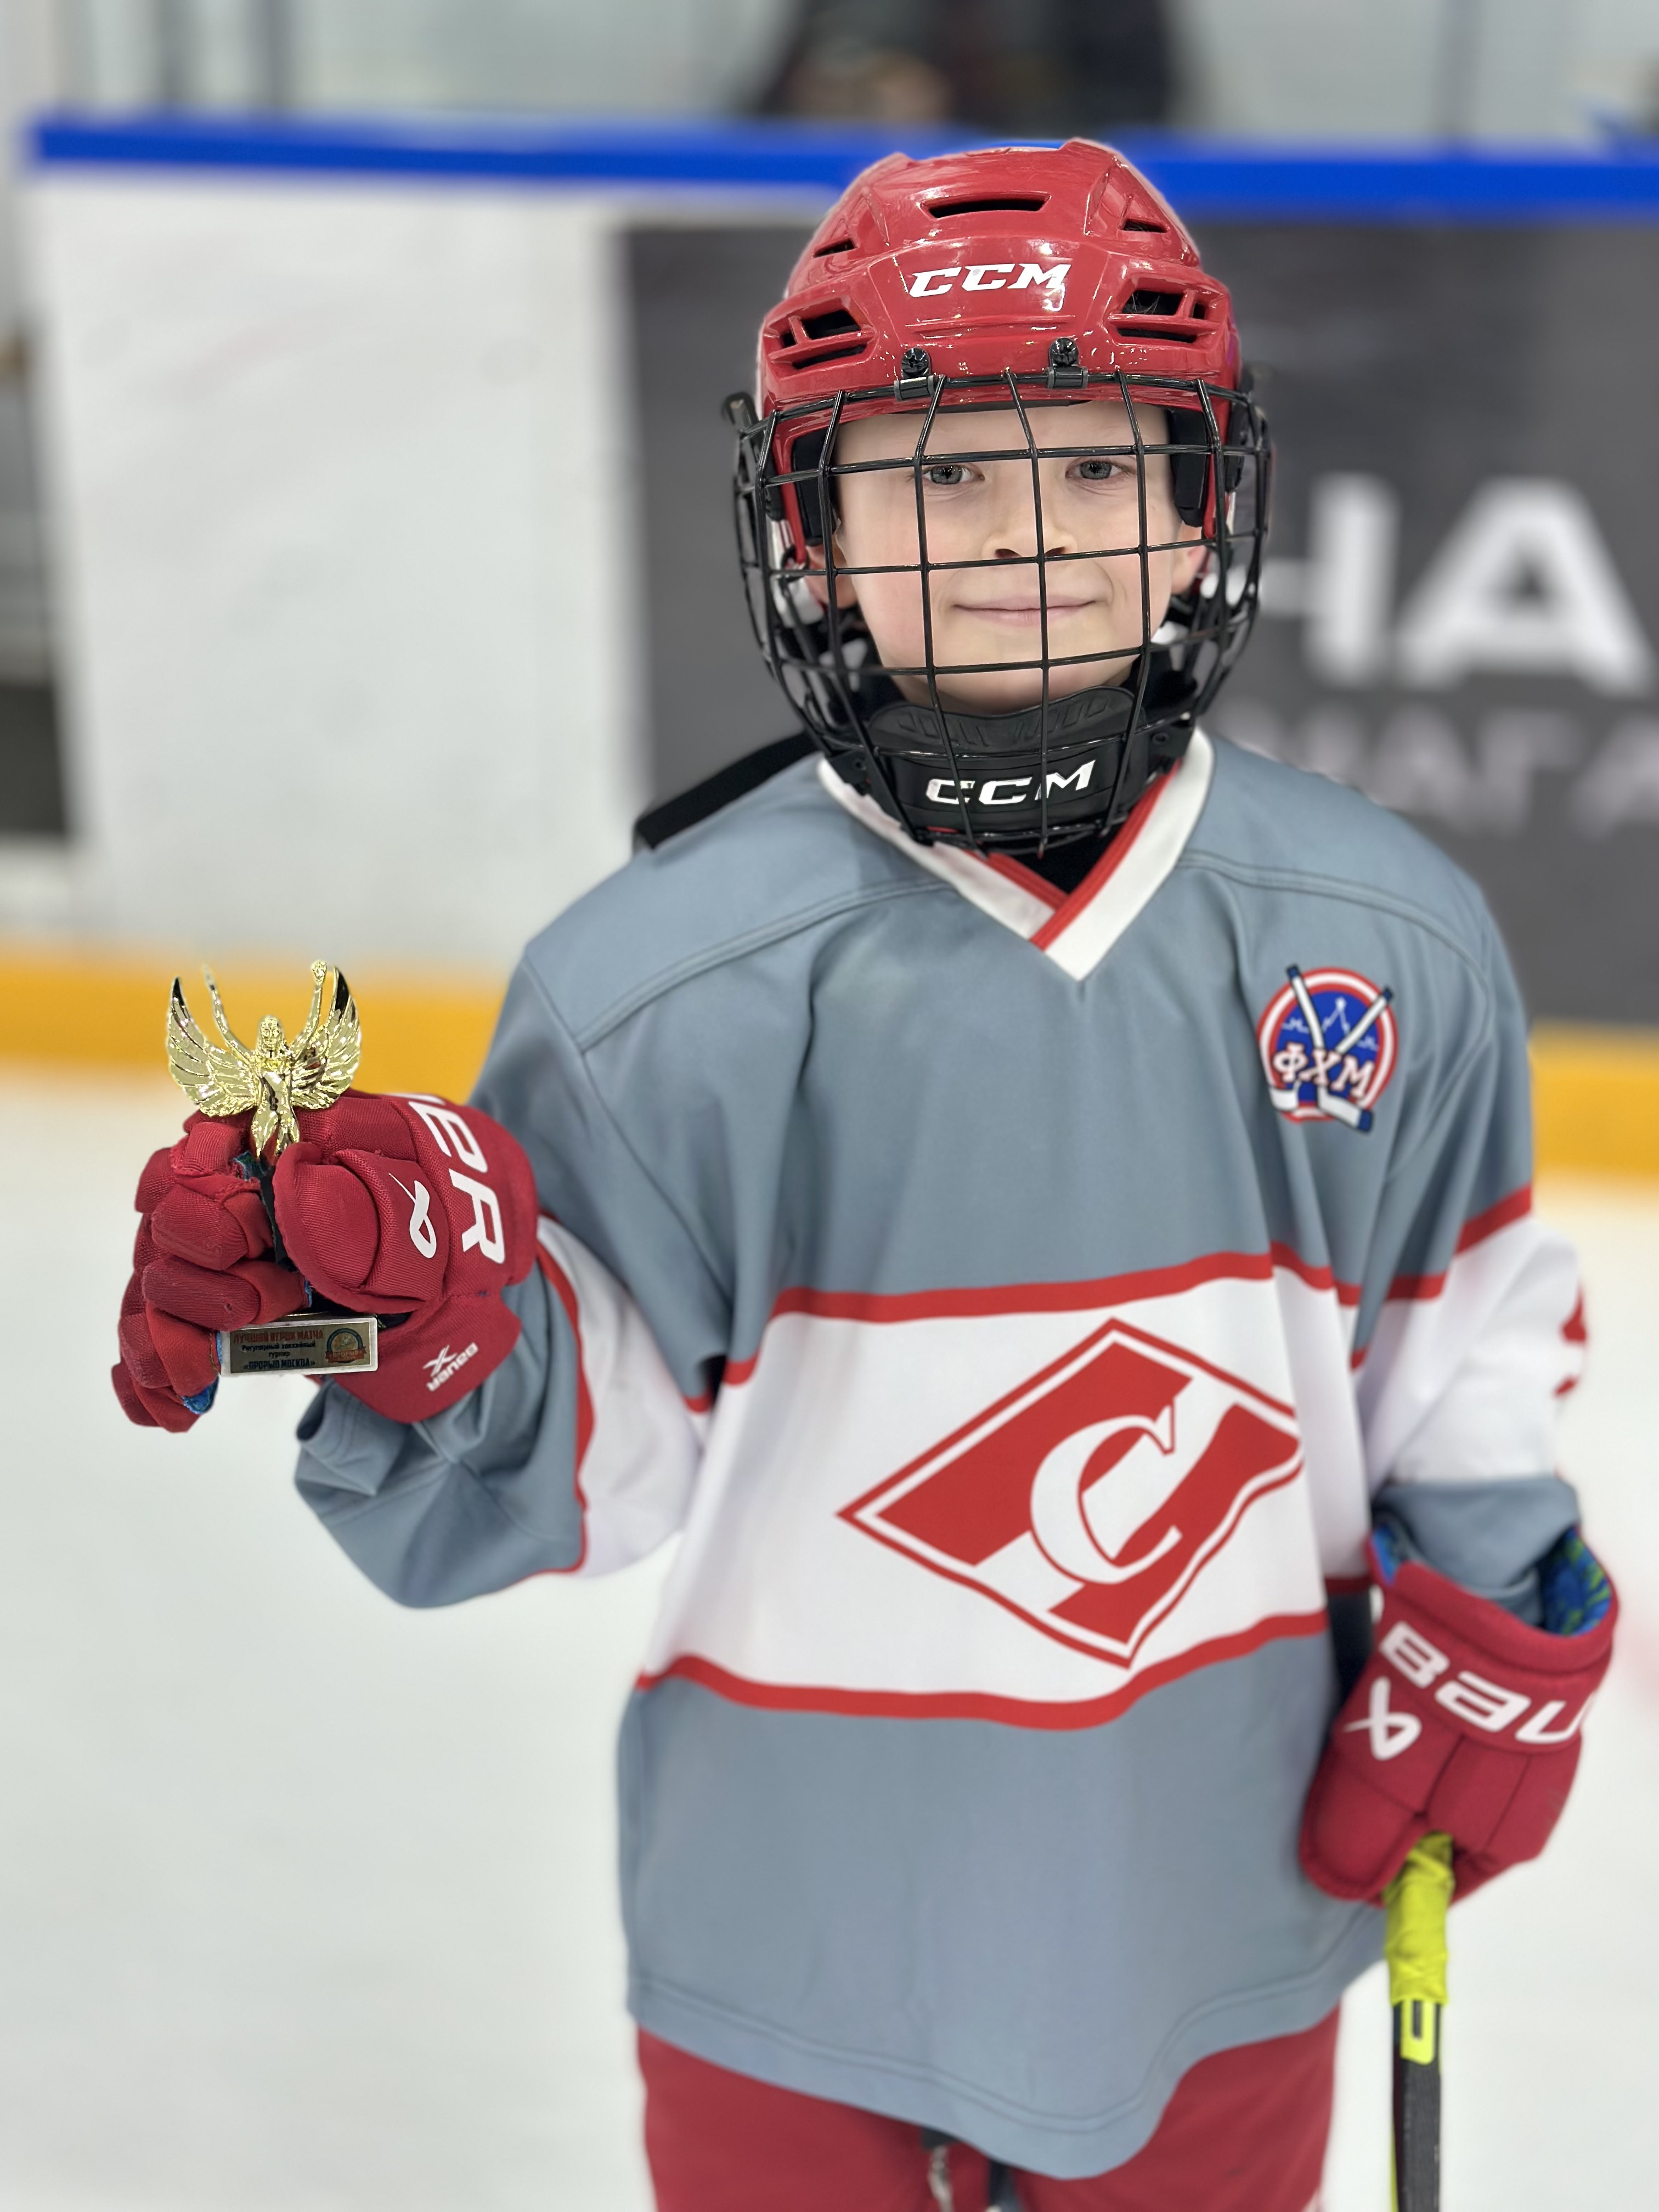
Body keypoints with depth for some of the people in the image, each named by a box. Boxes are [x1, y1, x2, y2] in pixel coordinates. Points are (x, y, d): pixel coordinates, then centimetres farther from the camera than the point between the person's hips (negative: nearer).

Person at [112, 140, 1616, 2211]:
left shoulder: (1392, 941, -8)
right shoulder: (664, 980, -19)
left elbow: (1472, 1323, 7)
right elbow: (557, 1475, -14)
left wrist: (1494, 1621, 3)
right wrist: (430, 1334, -33)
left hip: (1226, 1917, 3)